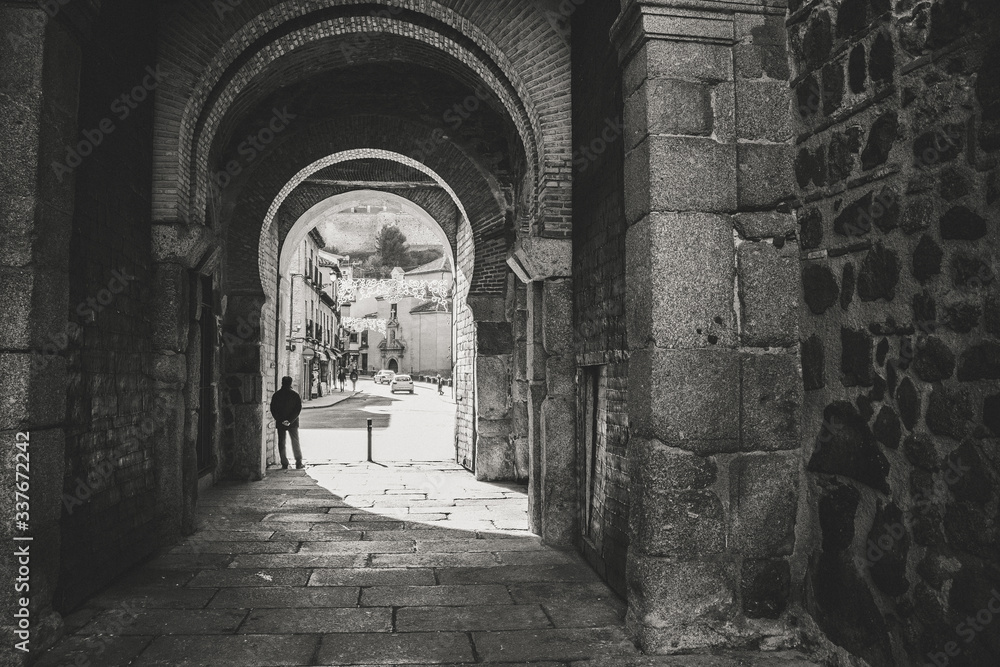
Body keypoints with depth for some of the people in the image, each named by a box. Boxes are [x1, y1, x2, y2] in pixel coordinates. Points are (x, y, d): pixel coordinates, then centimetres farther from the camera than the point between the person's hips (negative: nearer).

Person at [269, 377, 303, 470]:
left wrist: (280, 420, -5)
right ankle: (299, 463, 6)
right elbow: (298, 409, -9)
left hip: (280, 423, 1)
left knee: (281, 443, 7)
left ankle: (284, 464, 5)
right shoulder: (295, 394, -3)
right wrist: (290, 420, -11)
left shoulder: (276, 395, 1)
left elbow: (273, 409, -2)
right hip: (293, 423, 0)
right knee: (295, 442, 8)